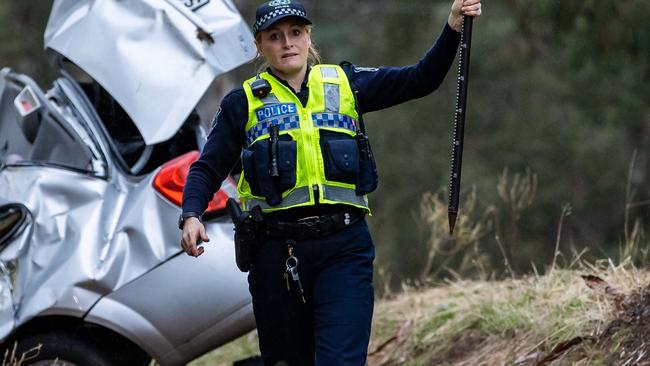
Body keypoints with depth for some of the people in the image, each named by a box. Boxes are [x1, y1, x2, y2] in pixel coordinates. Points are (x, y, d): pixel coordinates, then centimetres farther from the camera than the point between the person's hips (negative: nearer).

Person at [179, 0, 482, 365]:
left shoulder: (345, 84, 9)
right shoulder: (245, 102, 8)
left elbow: (420, 80, 3)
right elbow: (208, 169, 8)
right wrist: (192, 216, -11)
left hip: (344, 247, -1)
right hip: (278, 250, 1)